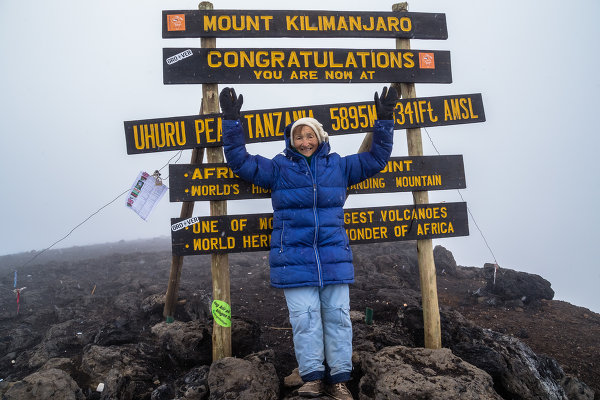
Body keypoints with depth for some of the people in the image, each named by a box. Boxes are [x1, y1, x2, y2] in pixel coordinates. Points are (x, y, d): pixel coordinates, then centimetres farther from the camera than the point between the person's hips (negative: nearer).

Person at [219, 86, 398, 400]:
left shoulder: (338, 166, 11)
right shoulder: (278, 168, 8)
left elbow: (376, 158, 17)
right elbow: (239, 161, 8)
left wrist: (384, 121, 10)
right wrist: (231, 121, 2)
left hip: (334, 256, 2)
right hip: (294, 258, -1)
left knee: (337, 315, 4)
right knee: (304, 318, -2)